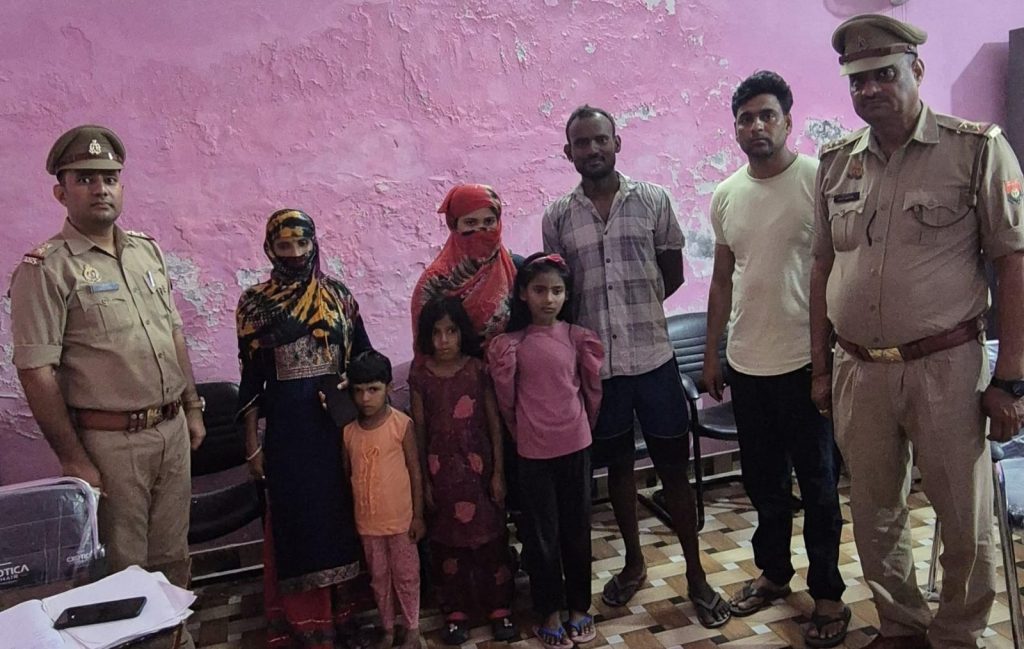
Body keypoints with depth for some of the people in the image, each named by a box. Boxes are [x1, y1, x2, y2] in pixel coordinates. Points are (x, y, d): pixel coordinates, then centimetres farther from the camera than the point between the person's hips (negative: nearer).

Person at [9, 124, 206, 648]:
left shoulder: (147, 250, 9)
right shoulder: (46, 268, -11)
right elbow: (35, 371, -14)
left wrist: (192, 408, 14)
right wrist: (72, 458, -14)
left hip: (172, 429, 6)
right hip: (109, 441, -6)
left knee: (171, 555, 18)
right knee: (122, 566, 7)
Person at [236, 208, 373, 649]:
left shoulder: (339, 294, 3)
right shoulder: (254, 302, -2)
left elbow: (365, 356, 9)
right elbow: (251, 376, -1)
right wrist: (252, 443, -2)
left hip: (339, 419, 2)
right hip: (287, 425, -2)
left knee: (340, 515, 10)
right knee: (297, 520, 4)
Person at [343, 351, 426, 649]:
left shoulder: (402, 425, -13)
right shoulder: (348, 430, -4)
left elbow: (415, 472, -8)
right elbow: (345, 474, 4)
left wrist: (418, 516, -7)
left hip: (400, 518, -3)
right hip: (367, 521, 3)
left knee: (406, 575, 12)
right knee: (378, 577, 18)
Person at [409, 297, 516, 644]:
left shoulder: (478, 369, -7)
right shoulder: (421, 375, -5)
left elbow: (494, 424, -3)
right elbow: (419, 431, 0)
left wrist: (498, 472, -4)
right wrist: (423, 479, 0)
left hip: (479, 466, 0)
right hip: (441, 469, 1)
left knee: (490, 537, 8)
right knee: (448, 541, 11)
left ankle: (500, 607, 25)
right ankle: (456, 611, 27)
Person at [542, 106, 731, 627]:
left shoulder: (653, 200, 1)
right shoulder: (557, 217, 3)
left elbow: (673, 274, 6)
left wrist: (635, 308, 0)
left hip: (653, 357, -1)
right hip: (597, 364, 1)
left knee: (673, 466, 6)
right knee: (618, 465, 15)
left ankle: (696, 574, 21)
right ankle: (634, 561, 33)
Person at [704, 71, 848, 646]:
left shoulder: (819, 180, -9)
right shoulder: (726, 196, 7)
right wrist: (713, 354, 13)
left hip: (805, 361, -5)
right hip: (746, 362, 5)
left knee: (818, 485, 7)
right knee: (764, 480, 18)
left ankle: (828, 593, 24)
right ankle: (774, 573, 36)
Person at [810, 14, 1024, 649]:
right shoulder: (836, 162, 8)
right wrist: (822, 368, 12)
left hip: (945, 368, -3)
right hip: (858, 372, 4)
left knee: (965, 522, 9)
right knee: (875, 518, 15)